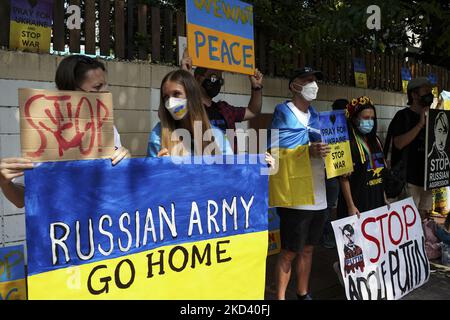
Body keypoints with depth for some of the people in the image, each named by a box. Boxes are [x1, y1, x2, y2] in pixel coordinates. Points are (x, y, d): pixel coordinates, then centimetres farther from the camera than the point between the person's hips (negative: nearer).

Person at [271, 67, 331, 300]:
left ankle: (303, 294, 29)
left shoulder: (315, 116, 16)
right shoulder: (283, 113, -6)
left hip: (318, 195, 7)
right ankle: (280, 297, 11)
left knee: (308, 249, 16)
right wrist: (308, 151, -25)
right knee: (289, 252, 0)